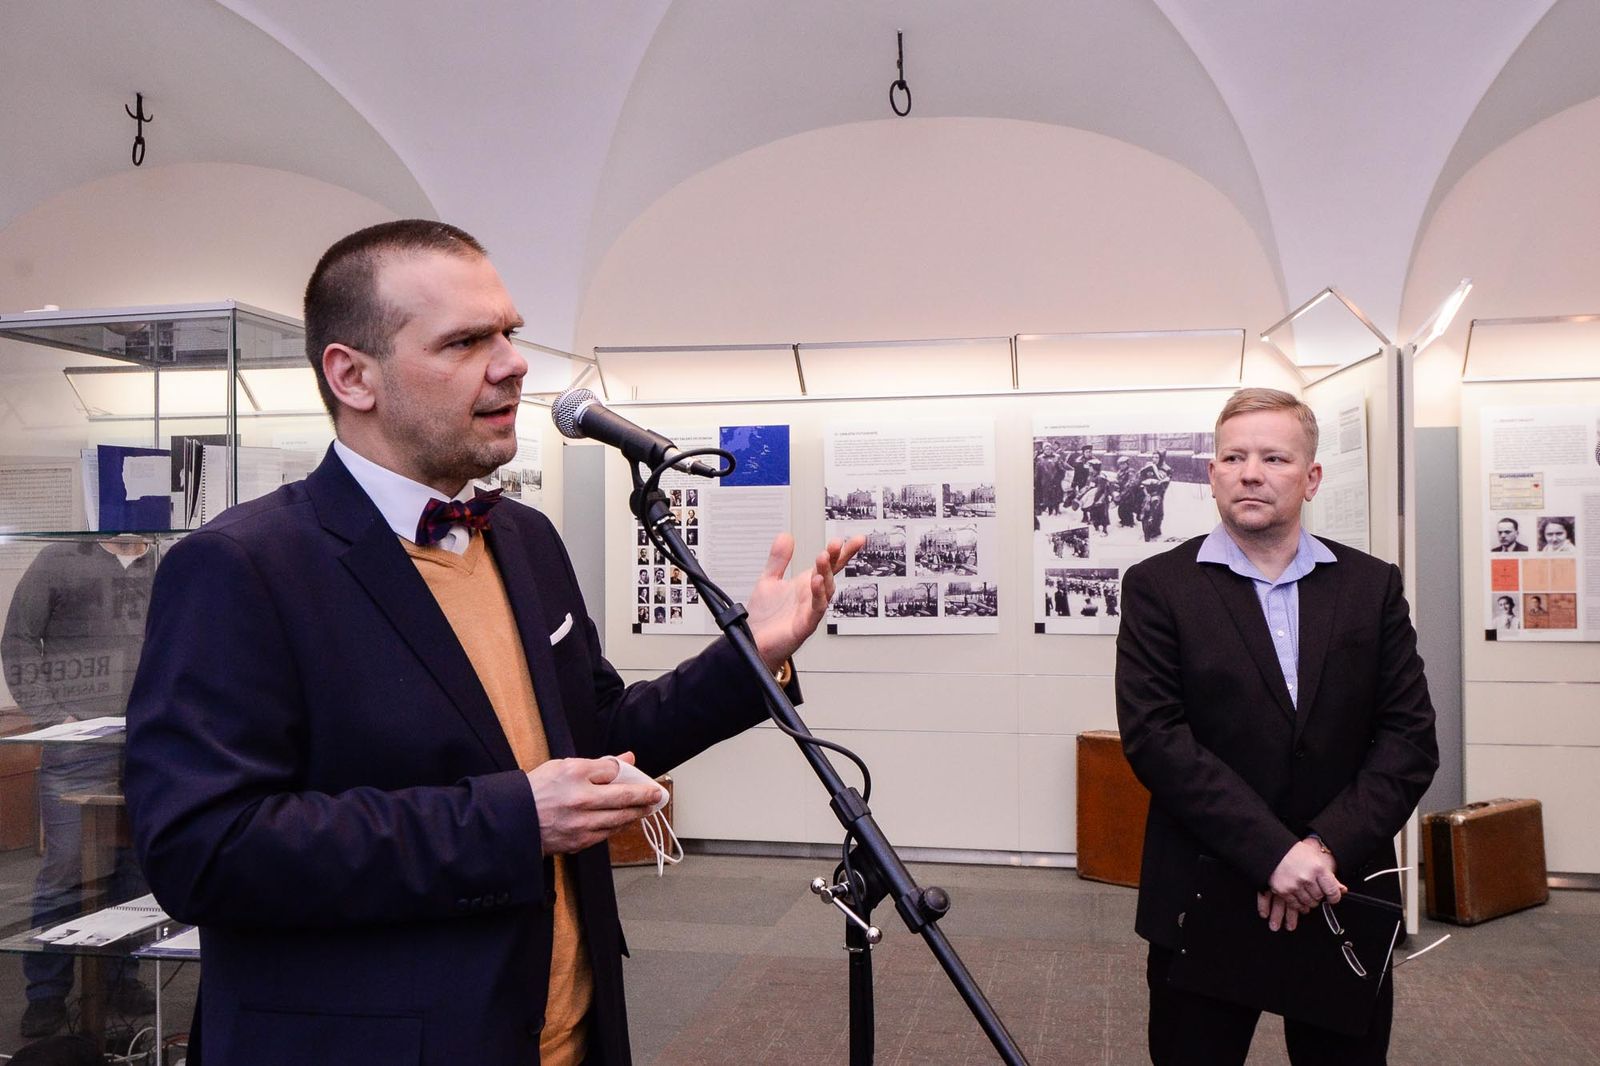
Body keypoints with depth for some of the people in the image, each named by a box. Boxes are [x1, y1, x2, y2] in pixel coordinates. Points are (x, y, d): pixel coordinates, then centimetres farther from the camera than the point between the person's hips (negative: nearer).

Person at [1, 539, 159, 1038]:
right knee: (65, 869, -1)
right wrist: (53, 715, -8)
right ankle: (46, 993, 10)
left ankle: (121, 977, 18)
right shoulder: (58, 561, 3)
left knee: (135, 867, 7)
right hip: (78, 747, -3)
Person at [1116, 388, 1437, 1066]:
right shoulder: (1158, 586, -3)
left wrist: (1326, 848, -14)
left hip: (1345, 896, 3)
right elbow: (1154, 737, -12)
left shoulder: (1372, 587, 5)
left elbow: (1409, 737, 0)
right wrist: (1272, 852, -20)